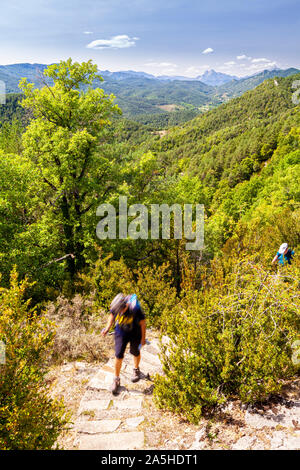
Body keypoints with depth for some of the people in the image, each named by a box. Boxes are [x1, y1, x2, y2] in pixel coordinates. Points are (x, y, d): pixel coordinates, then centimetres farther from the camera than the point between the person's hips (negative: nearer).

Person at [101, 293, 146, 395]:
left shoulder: (135, 309, -35)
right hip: (121, 332, 2)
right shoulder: (115, 307, -25)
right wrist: (107, 328, -12)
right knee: (118, 355, -3)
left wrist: (143, 338, -10)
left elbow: (142, 323, -19)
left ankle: (136, 369, 49)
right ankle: (116, 379, 16)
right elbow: (112, 316, -1)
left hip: (135, 333, -2)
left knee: (135, 352, 18)